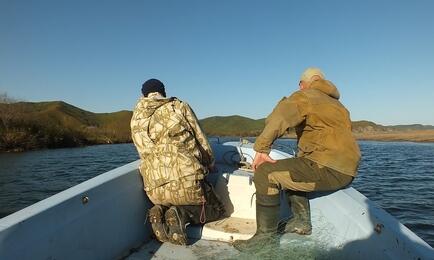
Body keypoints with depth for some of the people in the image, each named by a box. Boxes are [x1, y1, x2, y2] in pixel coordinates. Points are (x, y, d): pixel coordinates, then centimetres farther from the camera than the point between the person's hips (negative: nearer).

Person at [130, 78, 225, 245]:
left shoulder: (135, 119, 11)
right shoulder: (180, 107, 2)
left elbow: (145, 154, 15)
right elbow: (202, 143, 5)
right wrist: (210, 165, 23)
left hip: (155, 192, 4)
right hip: (187, 184, -4)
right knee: (216, 210, 22)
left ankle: (161, 213, 3)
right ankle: (183, 214, -5)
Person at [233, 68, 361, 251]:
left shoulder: (304, 97, -1)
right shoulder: (338, 105, 26)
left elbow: (278, 118, -20)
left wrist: (261, 149, -19)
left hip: (328, 169, -10)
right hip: (346, 170, 10)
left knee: (266, 173, -11)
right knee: (291, 169, 28)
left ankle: (267, 234, -4)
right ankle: (301, 221, 24)